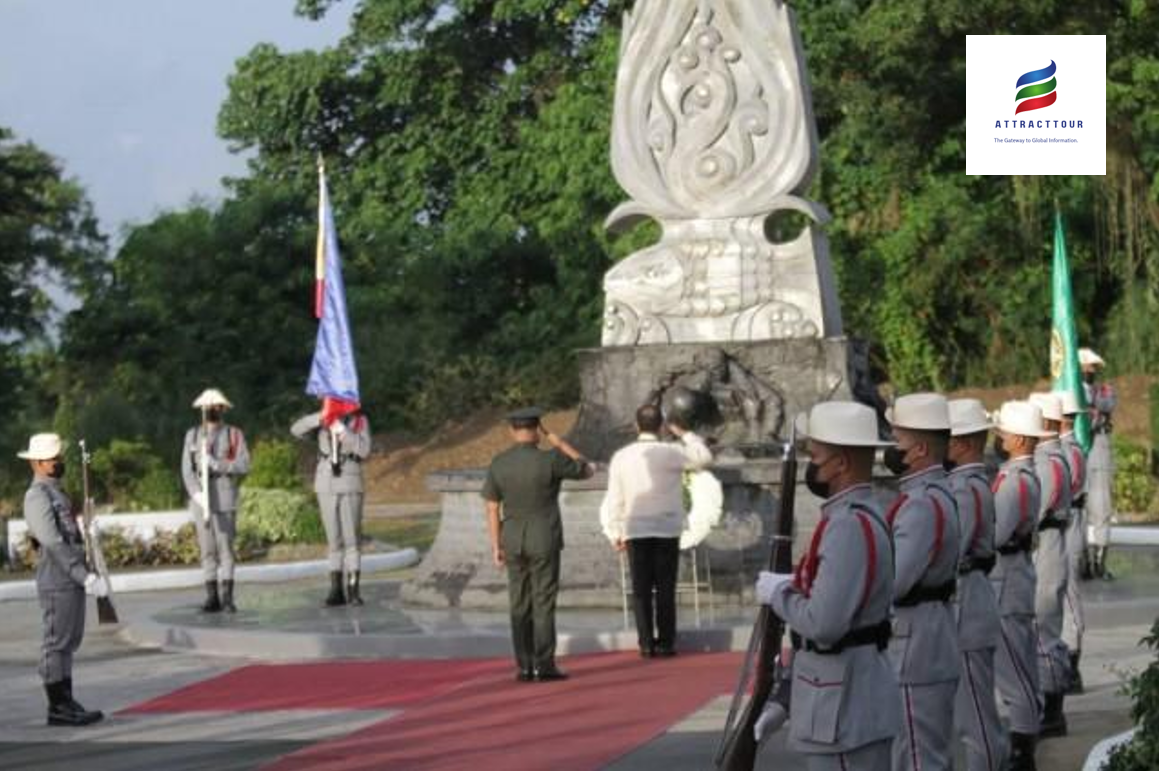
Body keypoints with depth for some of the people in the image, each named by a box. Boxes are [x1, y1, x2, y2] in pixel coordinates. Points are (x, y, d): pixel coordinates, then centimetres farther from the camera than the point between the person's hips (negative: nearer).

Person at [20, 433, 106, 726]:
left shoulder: (55, 493, 18)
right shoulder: (37, 496, -13)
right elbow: (54, 544, -20)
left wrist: (86, 575, 17)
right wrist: (86, 577, -23)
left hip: (72, 580, 10)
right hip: (57, 582, -10)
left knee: (69, 641, 12)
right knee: (57, 642, -5)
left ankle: (66, 703, 18)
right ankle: (58, 708, 0)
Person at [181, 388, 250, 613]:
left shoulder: (234, 434, 7)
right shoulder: (192, 435, 15)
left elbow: (244, 465, -4)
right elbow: (187, 469, 8)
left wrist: (215, 463, -14)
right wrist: (196, 493, -8)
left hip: (224, 498, -3)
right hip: (200, 498, 3)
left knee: (225, 546, -7)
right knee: (207, 548, 1)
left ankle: (227, 597, -6)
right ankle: (212, 597, 3)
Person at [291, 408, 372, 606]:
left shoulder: (360, 421, -2)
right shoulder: (324, 419, 6)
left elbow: (364, 451, -14)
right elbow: (296, 430, -6)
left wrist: (343, 430, -21)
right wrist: (320, 418, -19)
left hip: (350, 485, -2)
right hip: (325, 484, 2)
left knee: (352, 537, -5)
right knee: (333, 539, 5)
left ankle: (354, 590, -1)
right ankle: (336, 591, 7)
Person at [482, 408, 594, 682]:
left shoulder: (498, 463, -1)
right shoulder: (550, 460, -13)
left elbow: (492, 508, 1)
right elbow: (587, 470, 3)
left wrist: (496, 546, 8)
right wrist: (555, 439, 4)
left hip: (513, 541, 4)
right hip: (545, 541, -4)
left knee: (520, 606, 8)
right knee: (544, 605, -1)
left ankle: (524, 667, 6)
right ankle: (544, 666, -2)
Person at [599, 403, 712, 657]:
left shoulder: (621, 457, 0)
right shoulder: (671, 453, -8)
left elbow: (614, 498, 3)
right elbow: (705, 457, 4)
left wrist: (614, 532, 12)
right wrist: (683, 434, 11)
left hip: (635, 531, 1)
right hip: (667, 530, -1)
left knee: (641, 589, 5)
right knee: (666, 588, 4)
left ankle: (646, 643, 4)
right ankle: (666, 642, 3)